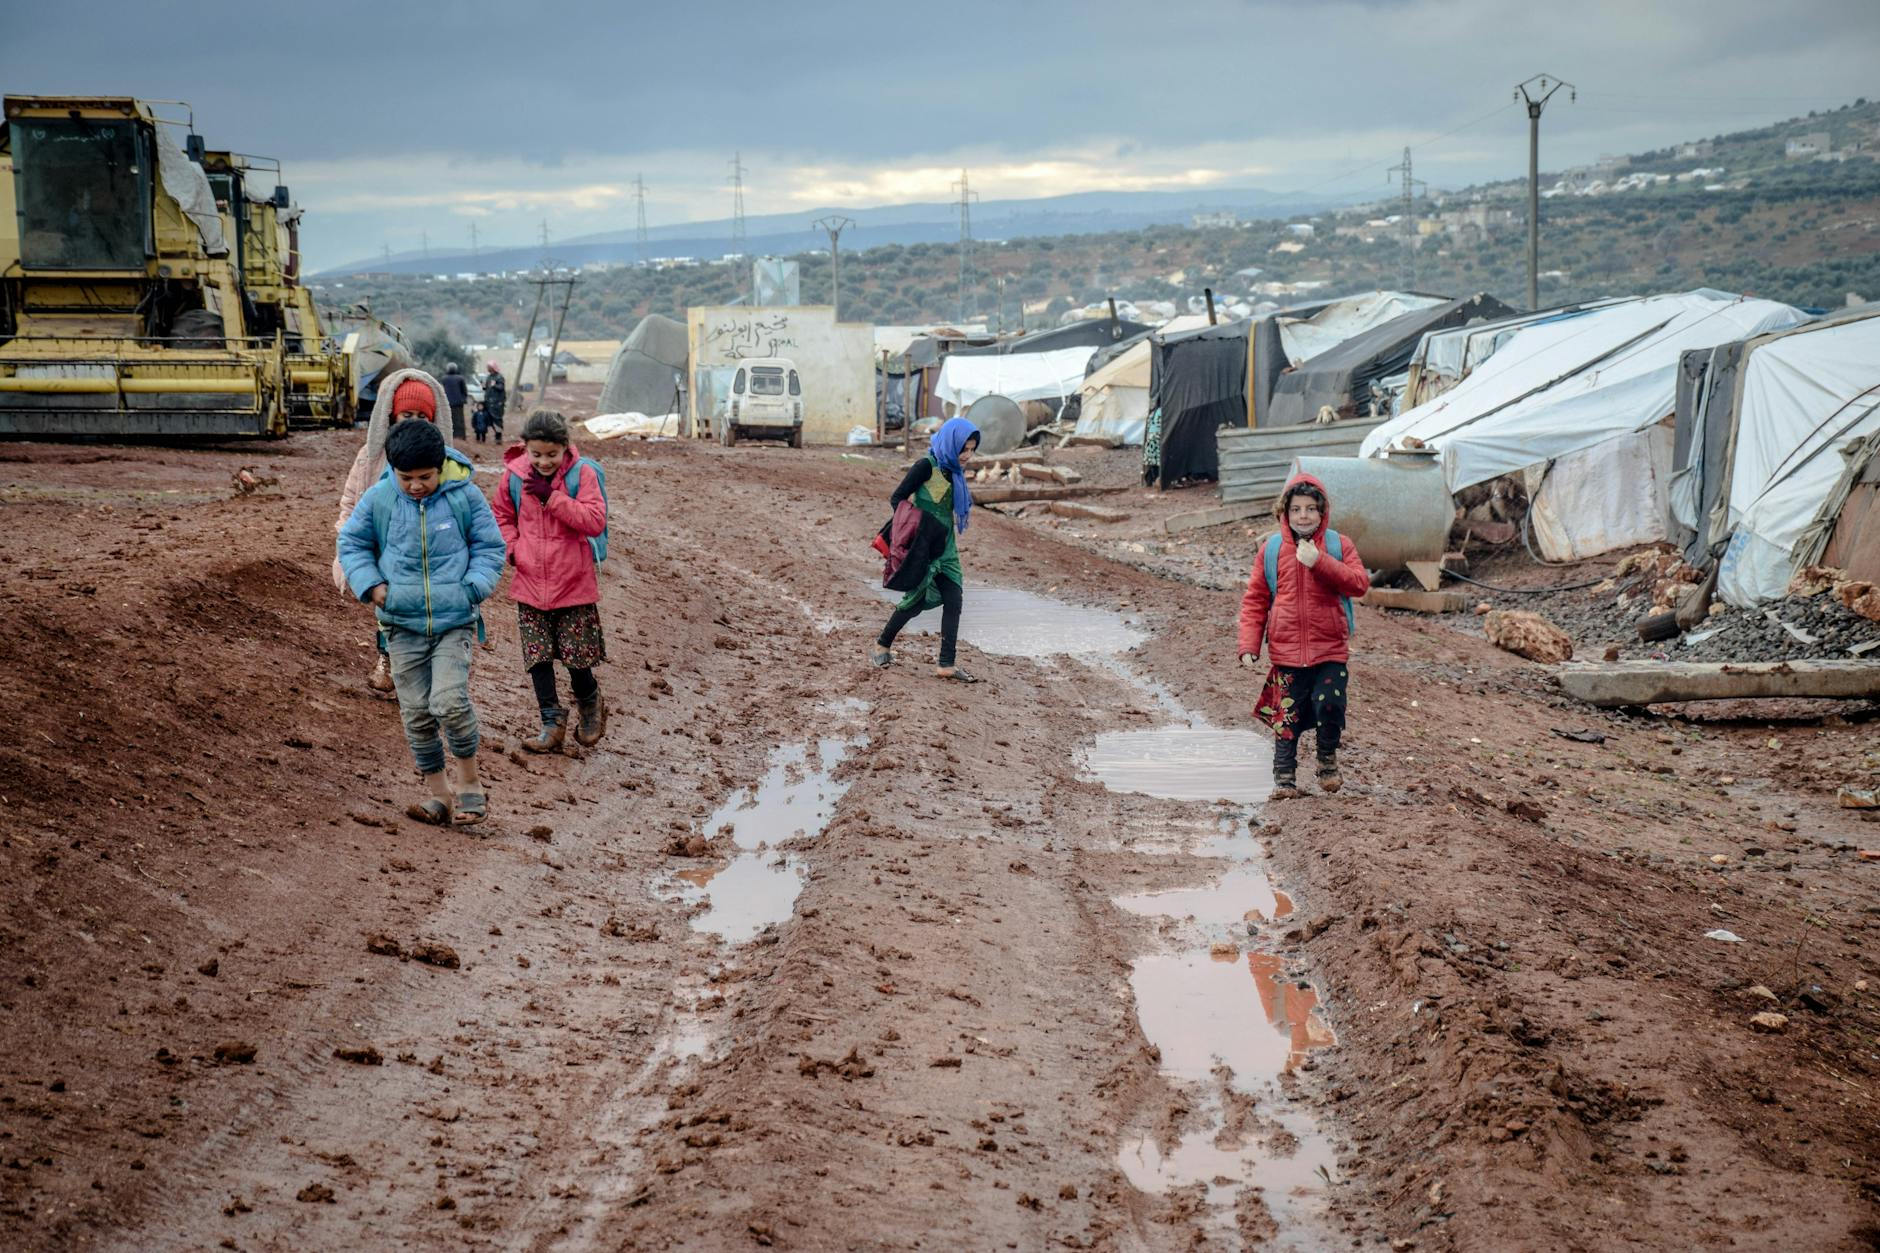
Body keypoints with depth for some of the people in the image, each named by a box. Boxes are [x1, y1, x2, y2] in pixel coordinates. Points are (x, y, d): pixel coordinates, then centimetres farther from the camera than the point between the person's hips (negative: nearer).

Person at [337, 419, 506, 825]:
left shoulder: (465, 496, -5)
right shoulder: (378, 498, -3)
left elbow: (489, 547, 5)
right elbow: (351, 543, 10)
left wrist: (474, 587, -10)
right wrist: (371, 584, -4)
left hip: (455, 622, -2)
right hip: (403, 626, 2)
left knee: (449, 701, -18)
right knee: (416, 712, 6)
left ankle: (468, 779, 4)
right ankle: (438, 790, 20)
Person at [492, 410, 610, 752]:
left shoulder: (582, 473, -10)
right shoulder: (514, 474, -1)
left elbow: (595, 521, -18)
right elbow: (503, 516, 16)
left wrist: (552, 496, -23)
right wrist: (511, 548, -2)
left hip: (574, 582, -3)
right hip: (530, 582, 3)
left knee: (577, 654, 2)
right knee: (537, 655, 4)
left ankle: (589, 703, 30)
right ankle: (552, 721, 14)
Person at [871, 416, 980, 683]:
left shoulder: (952, 470, 9)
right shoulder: (926, 466, -14)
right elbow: (897, 498, -13)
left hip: (946, 546, 7)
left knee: (953, 600, -3)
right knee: (918, 600, 0)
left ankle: (946, 665, -3)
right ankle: (882, 645, 22)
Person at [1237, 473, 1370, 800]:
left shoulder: (1339, 545, 3)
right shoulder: (1271, 549, 6)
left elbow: (1360, 583, -11)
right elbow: (1254, 600, 7)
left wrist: (1319, 561, -20)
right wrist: (1249, 645, -2)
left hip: (1331, 650, -1)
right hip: (1286, 651, 1)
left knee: (1330, 705, -13)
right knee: (1287, 717, 2)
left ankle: (1328, 760, 14)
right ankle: (1284, 778, 13)